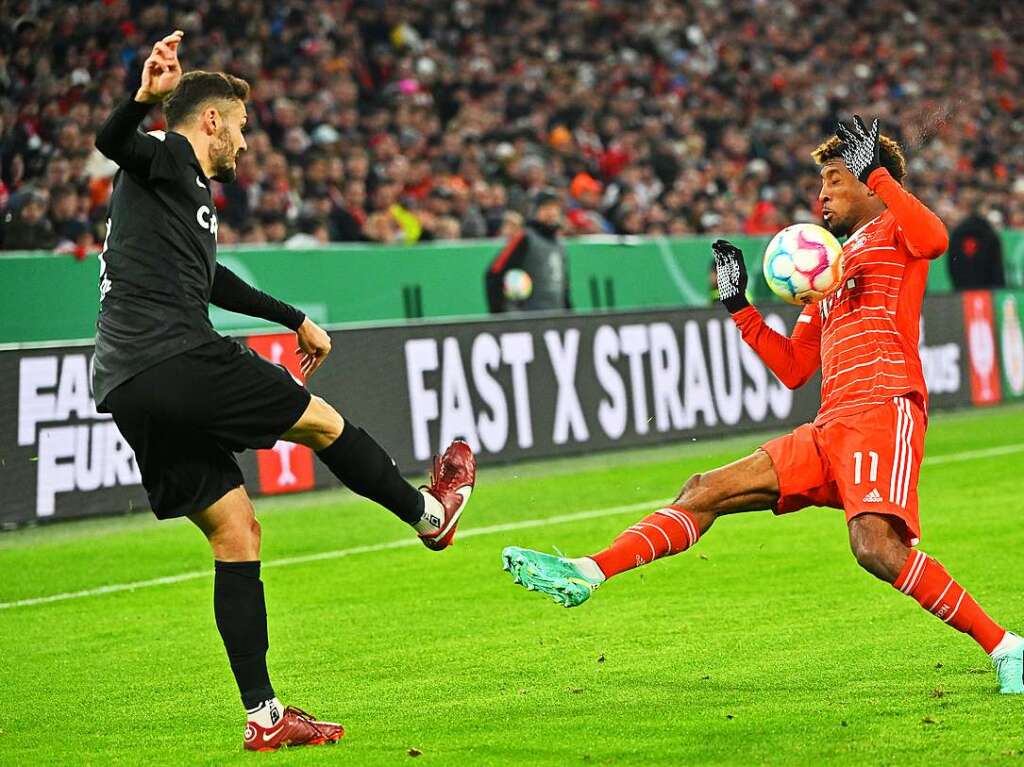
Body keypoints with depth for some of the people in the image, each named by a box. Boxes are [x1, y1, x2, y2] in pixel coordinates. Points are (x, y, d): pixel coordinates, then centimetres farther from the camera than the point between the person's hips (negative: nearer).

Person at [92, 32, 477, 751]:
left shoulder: (185, 189, 30)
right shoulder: (168, 160, 2)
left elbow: (211, 280, 46)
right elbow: (112, 141, -22)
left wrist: (297, 320, 55)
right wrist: (145, 96, -43)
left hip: (128, 394, 10)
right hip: (181, 360, -10)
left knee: (235, 533, 9)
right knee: (323, 421, 10)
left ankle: (263, 717, 8)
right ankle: (430, 513, 32)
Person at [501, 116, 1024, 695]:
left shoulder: (893, 232, 7)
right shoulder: (835, 265, 30)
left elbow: (934, 237, -21)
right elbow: (793, 368, 30)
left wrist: (874, 171, -15)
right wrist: (739, 305, 24)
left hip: (884, 411, -9)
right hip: (831, 428, 9)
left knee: (875, 546, -28)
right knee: (707, 491, 5)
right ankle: (586, 574, 4)